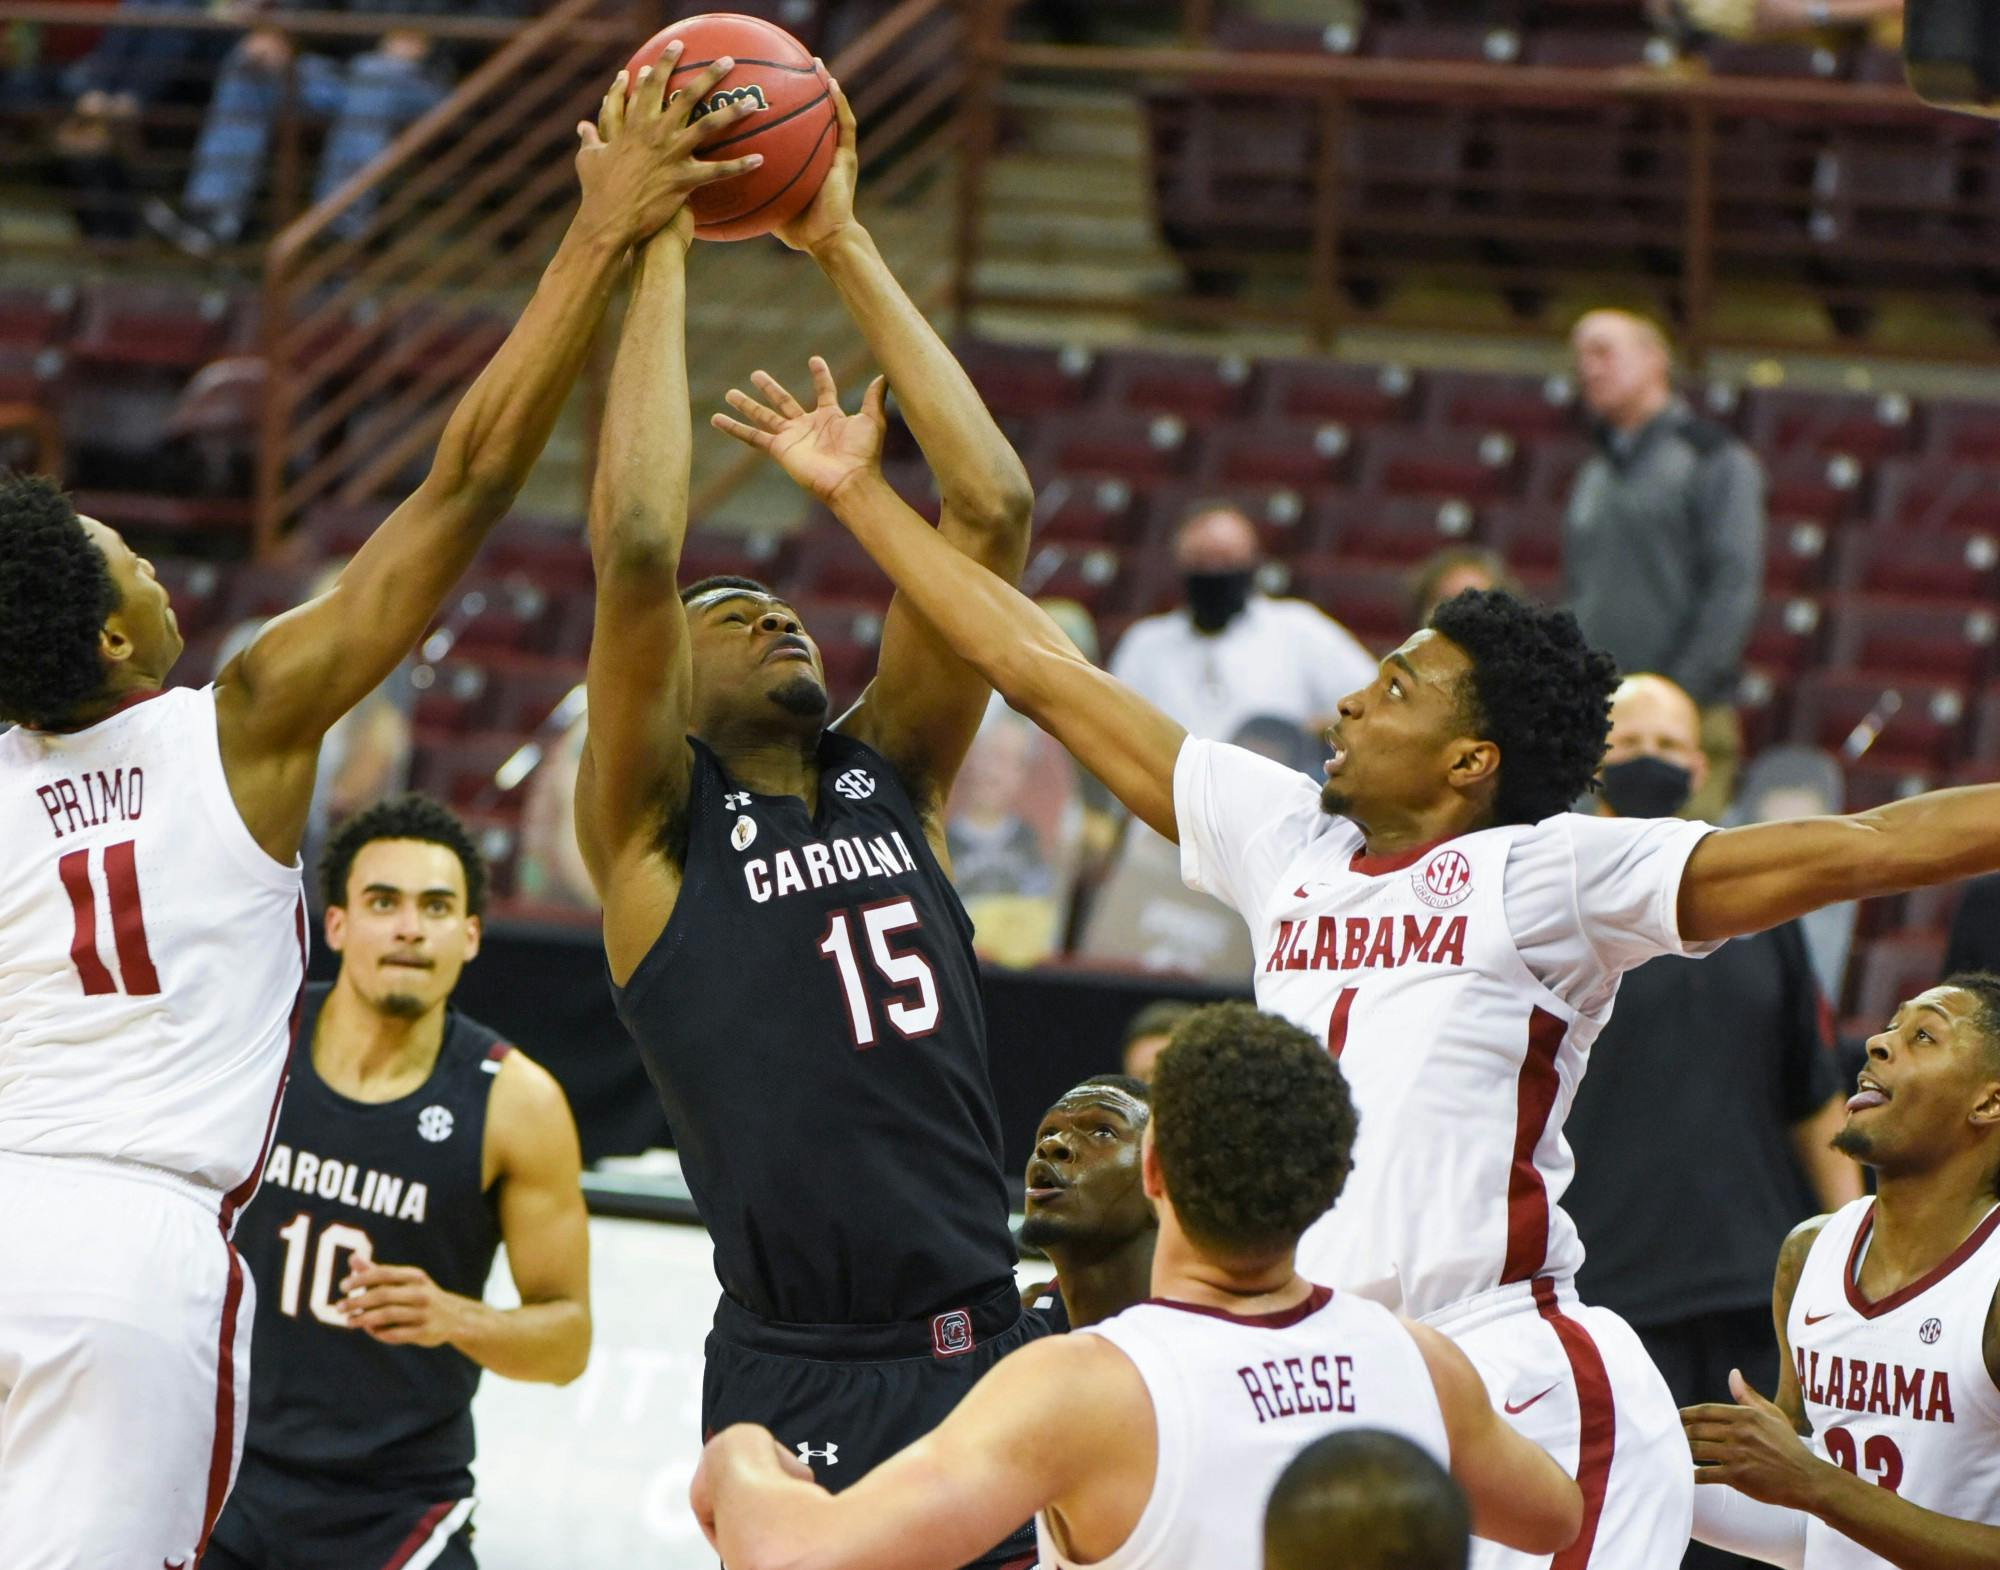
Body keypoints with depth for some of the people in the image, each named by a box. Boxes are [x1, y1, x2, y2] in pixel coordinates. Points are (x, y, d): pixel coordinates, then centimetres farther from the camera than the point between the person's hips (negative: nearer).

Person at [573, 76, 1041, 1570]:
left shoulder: (892, 776, 15)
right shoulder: (654, 830, 4)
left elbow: (991, 510, 8)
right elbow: (637, 547, -10)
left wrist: (847, 250, 7)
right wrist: (655, 255, -5)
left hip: (985, 1352, 4)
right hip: (798, 1377, -4)